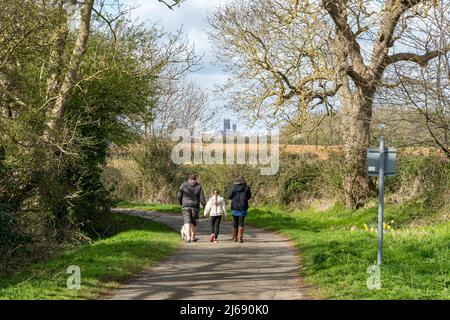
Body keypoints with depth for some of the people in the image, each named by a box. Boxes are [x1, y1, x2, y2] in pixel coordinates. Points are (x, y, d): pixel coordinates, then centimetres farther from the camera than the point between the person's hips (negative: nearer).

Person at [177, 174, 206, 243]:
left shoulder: (183, 185, 1)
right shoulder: (198, 186, 2)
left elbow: (179, 196, 2)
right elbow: (202, 198, -3)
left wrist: (181, 203, 19)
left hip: (186, 206, -1)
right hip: (195, 206, 1)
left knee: (187, 222, -5)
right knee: (194, 223, 13)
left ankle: (188, 237, -21)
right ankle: (193, 237, 20)